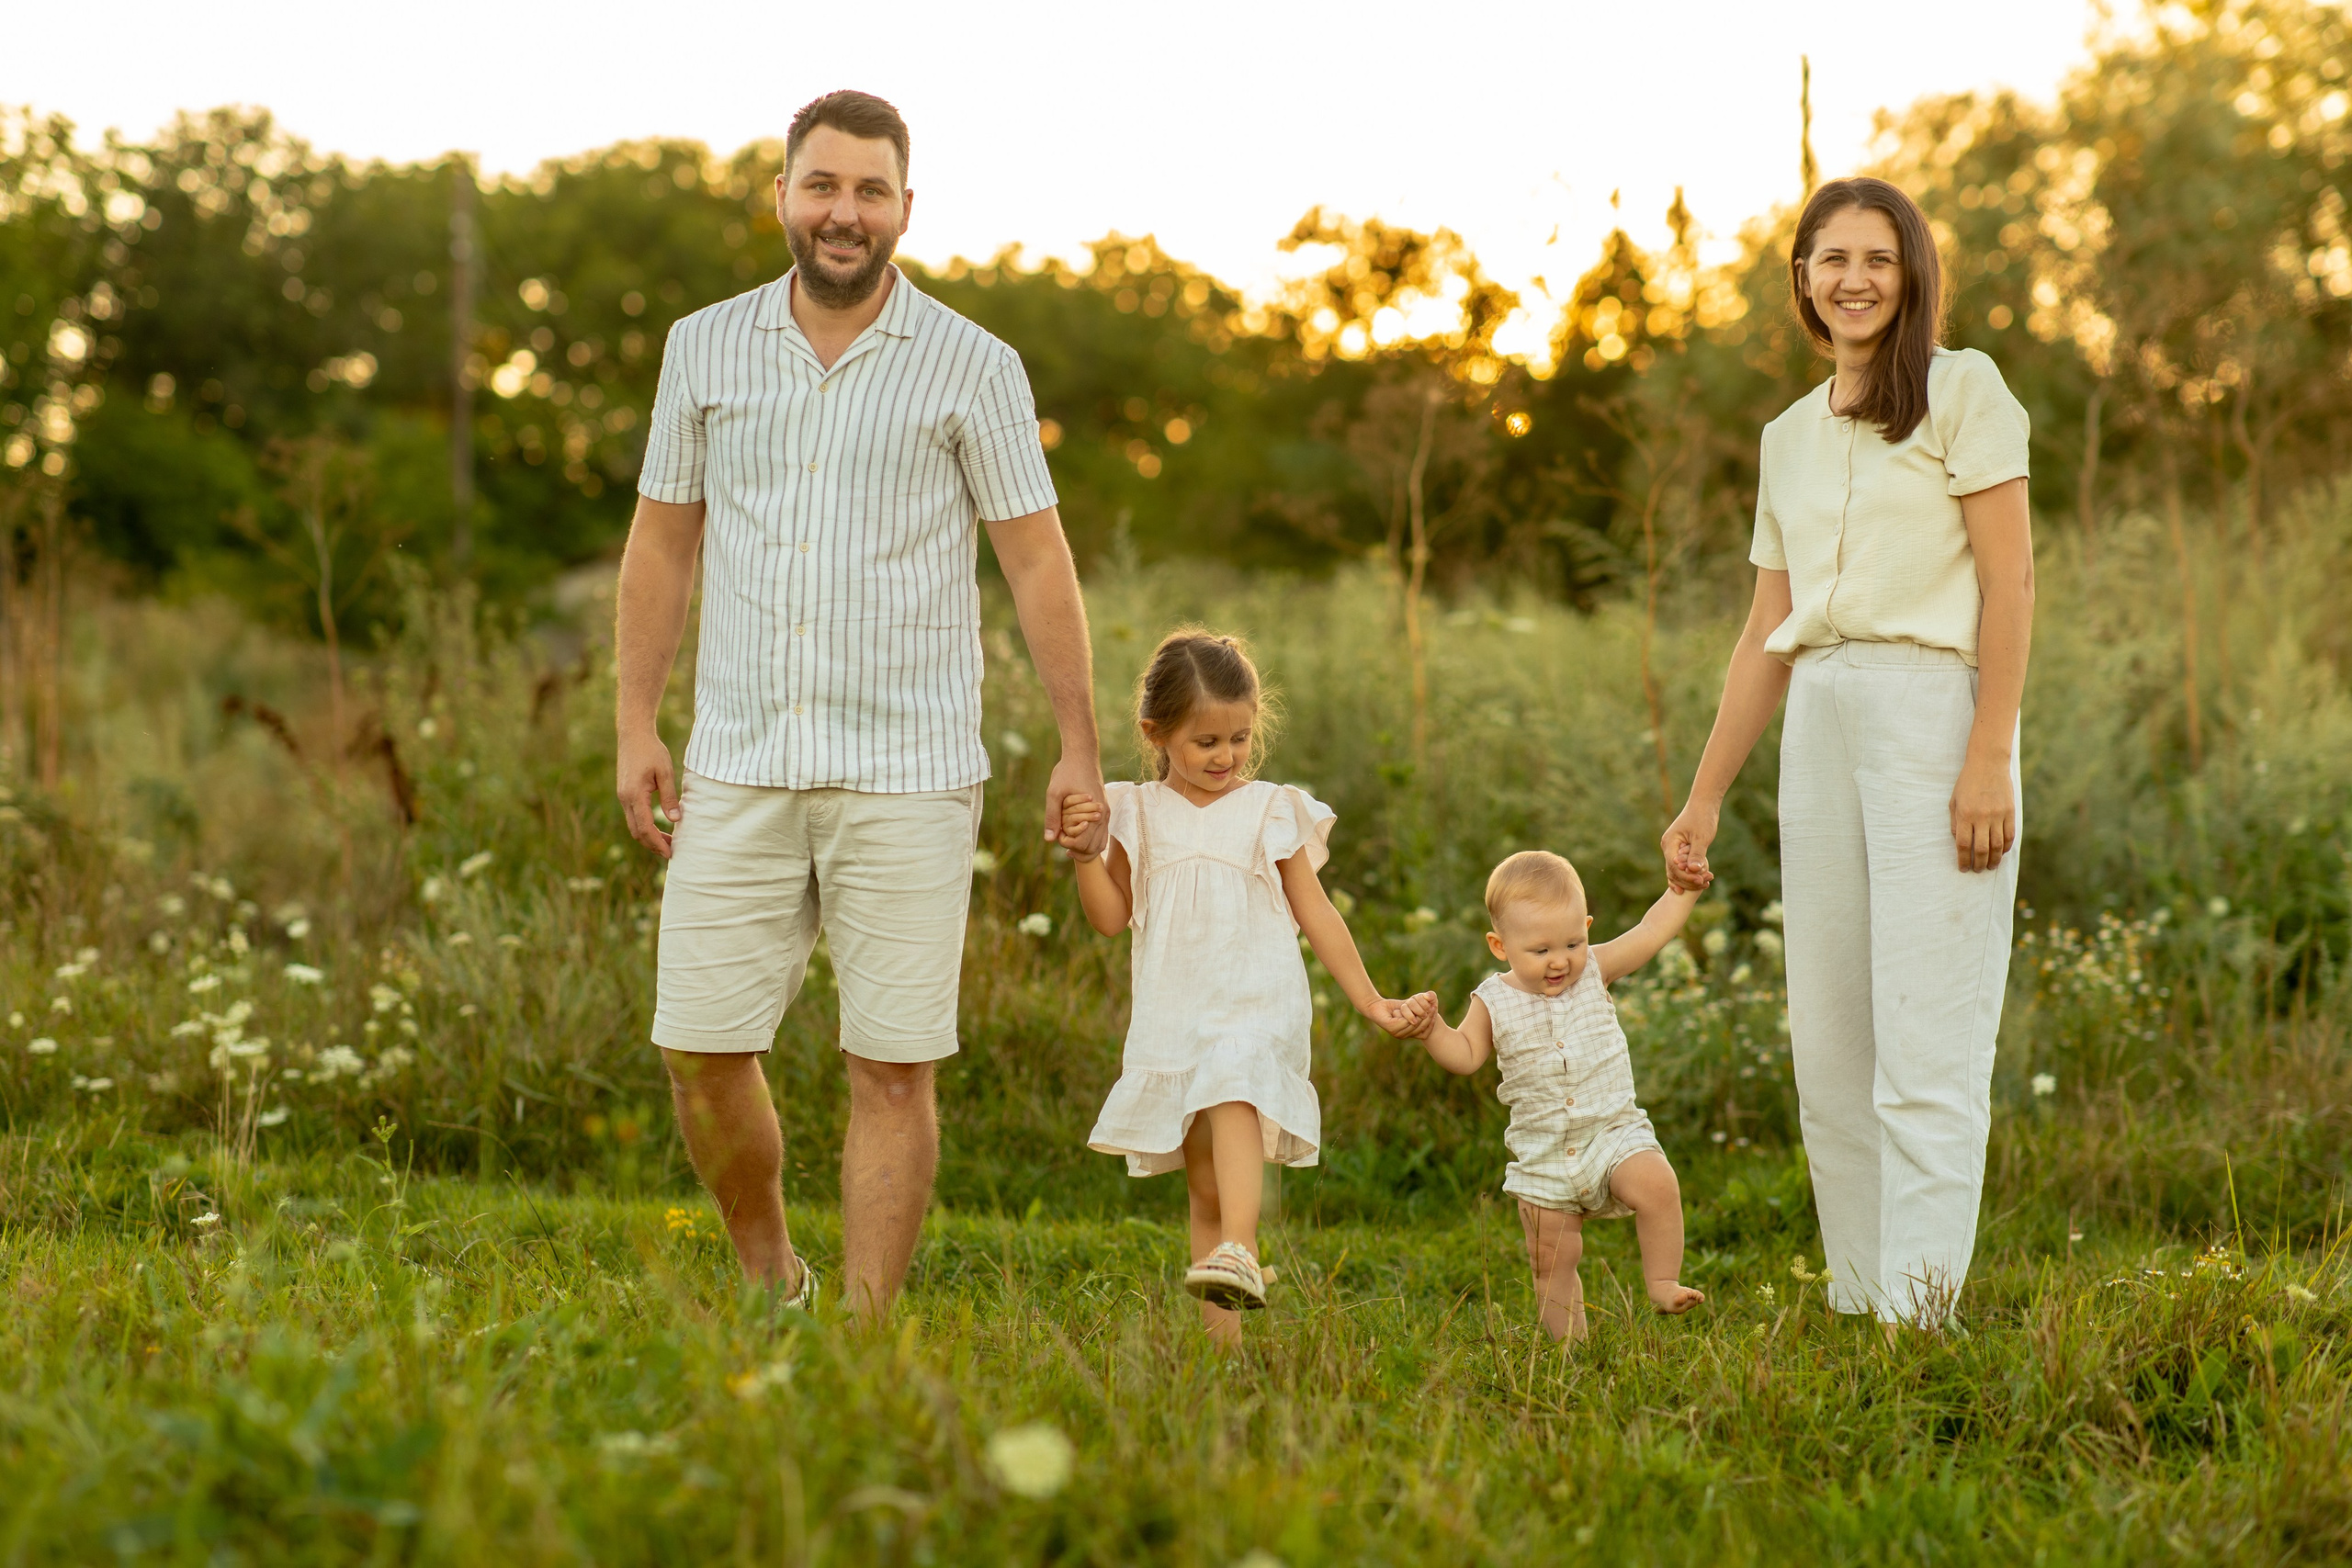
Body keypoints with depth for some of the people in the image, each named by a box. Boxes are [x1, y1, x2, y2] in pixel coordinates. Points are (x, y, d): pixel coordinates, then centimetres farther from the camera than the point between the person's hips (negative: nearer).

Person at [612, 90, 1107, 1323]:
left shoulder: (971, 369, 1)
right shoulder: (706, 348, 8)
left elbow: (1036, 559, 2)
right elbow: (662, 542, 14)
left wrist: (1079, 748, -2)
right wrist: (636, 727, 9)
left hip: (908, 774, -2)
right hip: (740, 770, 3)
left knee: (891, 1070, -2)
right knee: (701, 1051, 0)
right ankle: (769, 1282, 24)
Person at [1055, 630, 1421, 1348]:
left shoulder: (1272, 811, 6)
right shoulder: (1140, 815, 9)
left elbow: (1315, 913, 10)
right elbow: (1111, 916, 8)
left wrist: (1369, 999, 9)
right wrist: (1085, 852, -9)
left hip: (1257, 1006, -3)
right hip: (1174, 1017, 3)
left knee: (1235, 1098, -33)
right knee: (1205, 1186, 5)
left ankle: (1238, 1251, -50)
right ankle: (1220, 1331, 8)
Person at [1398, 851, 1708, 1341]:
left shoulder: (1594, 971, -1)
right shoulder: (1495, 1002, -3)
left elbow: (1649, 934, 0)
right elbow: (1465, 1055, -2)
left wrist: (1684, 890, -9)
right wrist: (1432, 1029, -18)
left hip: (1613, 1131, 0)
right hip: (1541, 1153, 1)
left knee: (1656, 1185, -27)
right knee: (1551, 1260, 4)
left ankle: (1662, 1284, -12)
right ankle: (1570, 1342, 17)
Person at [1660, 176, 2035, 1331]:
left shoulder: (1963, 391, 2)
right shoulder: (1789, 439, 19)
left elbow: (2009, 584, -6)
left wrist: (1988, 759, -16)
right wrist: (1704, 798, 16)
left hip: (1932, 711, -6)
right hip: (1820, 721, 6)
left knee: (1927, 1035, -10)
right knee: (1827, 1044, 4)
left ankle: (1920, 1314, -11)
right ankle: (1856, 1304, 10)